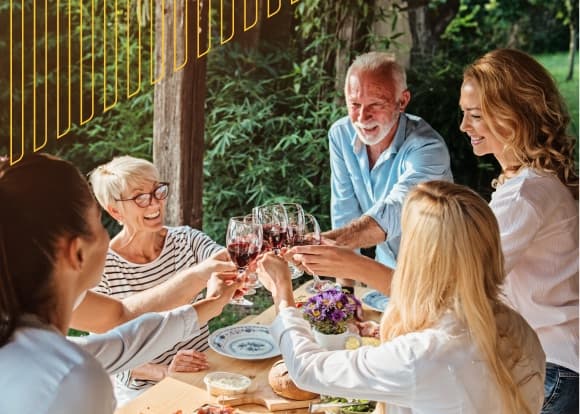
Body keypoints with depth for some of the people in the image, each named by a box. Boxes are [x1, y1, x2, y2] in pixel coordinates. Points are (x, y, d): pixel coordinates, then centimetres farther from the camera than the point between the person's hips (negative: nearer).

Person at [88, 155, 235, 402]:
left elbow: (228, 264, -18)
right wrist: (163, 371, -23)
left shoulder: (185, 240, 1)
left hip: (202, 371, 5)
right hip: (143, 390, -4)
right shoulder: (102, 267, -11)